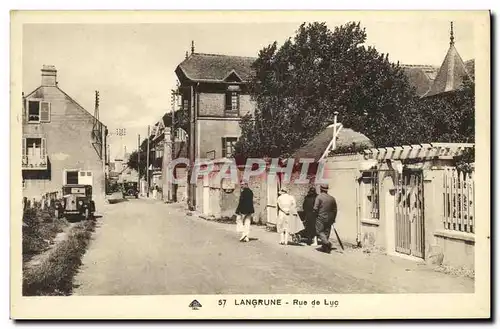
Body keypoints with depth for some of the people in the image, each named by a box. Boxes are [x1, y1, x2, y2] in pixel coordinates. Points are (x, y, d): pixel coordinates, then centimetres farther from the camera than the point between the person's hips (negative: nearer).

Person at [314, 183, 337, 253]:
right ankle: (324, 247, 14)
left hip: (321, 217, -5)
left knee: (319, 231, 0)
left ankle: (327, 242, -21)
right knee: (326, 232, 12)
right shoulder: (332, 198, 7)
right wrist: (333, 219, 18)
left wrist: (316, 215, 3)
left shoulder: (319, 197, -9)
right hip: (329, 219, 5)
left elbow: (315, 208, -15)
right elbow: (335, 210, 10)